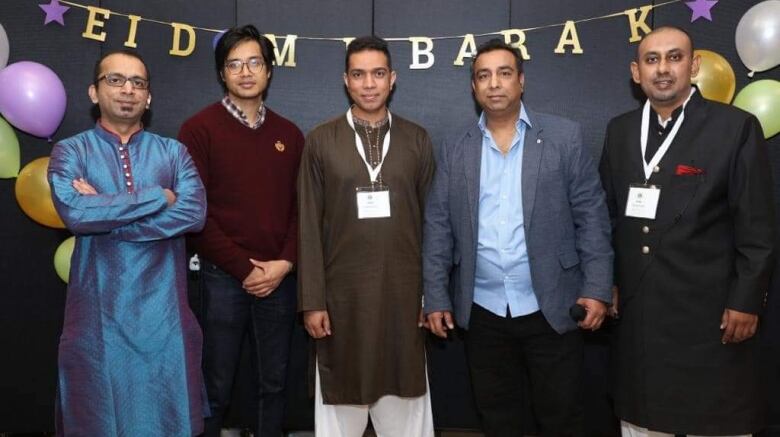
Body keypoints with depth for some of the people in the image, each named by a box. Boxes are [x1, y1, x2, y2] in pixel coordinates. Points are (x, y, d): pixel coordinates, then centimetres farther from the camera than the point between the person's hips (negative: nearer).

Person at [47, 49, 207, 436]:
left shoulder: (173, 152, 7)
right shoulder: (71, 152, 3)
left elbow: (194, 213, -10)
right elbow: (74, 213, -16)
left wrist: (103, 214, -12)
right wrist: (158, 197, -11)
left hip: (163, 310, 1)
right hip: (99, 311, -1)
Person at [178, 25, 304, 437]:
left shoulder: (289, 134, 9)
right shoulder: (199, 129, -4)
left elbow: (300, 207, 8)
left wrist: (285, 262, -7)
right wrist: (244, 268, -11)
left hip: (280, 278, 4)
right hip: (223, 276, -3)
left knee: (273, 383, 13)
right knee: (216, 387, 8)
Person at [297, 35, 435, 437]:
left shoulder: (417, 140, 5)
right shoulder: (321, 141, 2)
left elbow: (429, 221, 5)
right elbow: (310, 226, -1)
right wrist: (312, 301, -4)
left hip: (403, 294, 1)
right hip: (342, 295, -1)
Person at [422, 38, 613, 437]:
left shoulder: (564, 137, -1)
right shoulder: (453, 151, 5)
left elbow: (591, 216, -2)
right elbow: (438, 227, 4)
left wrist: (597, 289, -8)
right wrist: (436, 298, 0)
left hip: (550, 308, -2)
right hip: (483, 312, 2)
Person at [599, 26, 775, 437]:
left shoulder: (736, 127, -6)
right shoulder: (619, 130, 7)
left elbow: (756, 227, -6)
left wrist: (746, 300, -9)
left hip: (708, 307, -4)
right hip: (636, 307, 4)